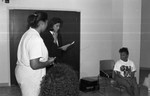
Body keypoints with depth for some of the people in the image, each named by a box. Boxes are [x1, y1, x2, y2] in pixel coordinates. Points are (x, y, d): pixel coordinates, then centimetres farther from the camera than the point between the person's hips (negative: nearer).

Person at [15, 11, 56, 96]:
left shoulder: (28, 33, 5)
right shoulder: (36, 39, -25)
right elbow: (34, 65, -28)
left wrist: (45, 59, 11)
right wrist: (48, 62, -12)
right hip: (30, 77, -10)